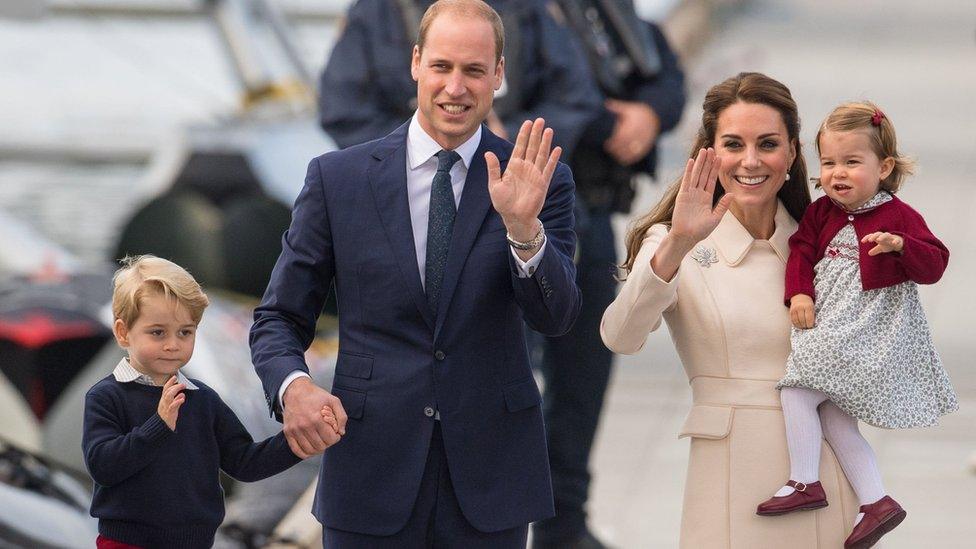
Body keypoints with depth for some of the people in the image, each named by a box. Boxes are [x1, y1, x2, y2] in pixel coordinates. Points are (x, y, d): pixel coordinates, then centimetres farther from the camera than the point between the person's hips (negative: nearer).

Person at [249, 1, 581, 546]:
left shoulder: (540, 181, 1)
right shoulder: (337, 177, 1)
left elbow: (557, 316, -9)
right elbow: (279, 318, 5)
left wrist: (522, 225, -26)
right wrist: (293, 387, -15)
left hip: (490, 480, 0)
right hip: (371, 476, 0)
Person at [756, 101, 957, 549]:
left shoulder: (898, 216, -7)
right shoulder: (821, 213, 9)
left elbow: (934, 265, -10)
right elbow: (801, 250, 8)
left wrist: (900, 244, -29)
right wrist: (799, 293, -9)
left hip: (867, 330, -8)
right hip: (829, 327, 8)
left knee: (797, 390, -17)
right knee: (832, 417, 6)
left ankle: (805, 483, -9)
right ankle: (876, 503, 10)